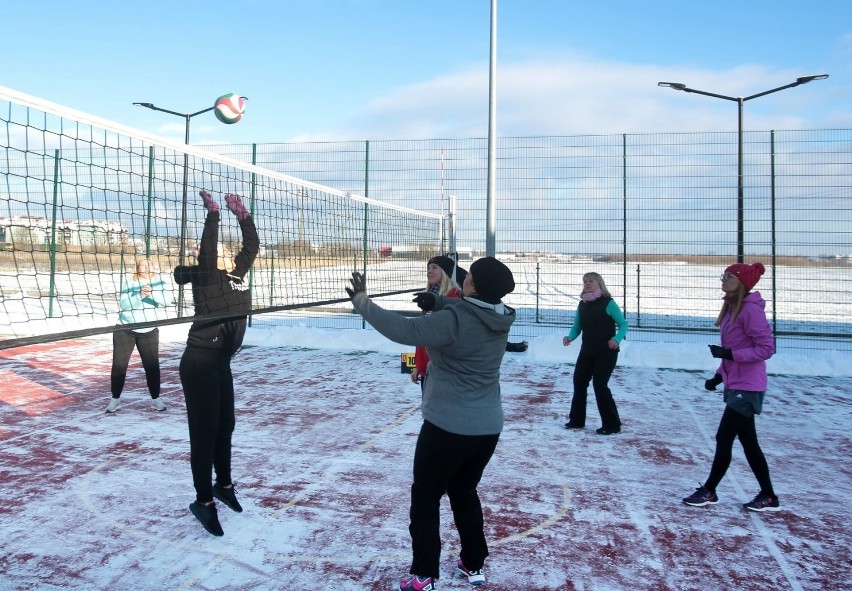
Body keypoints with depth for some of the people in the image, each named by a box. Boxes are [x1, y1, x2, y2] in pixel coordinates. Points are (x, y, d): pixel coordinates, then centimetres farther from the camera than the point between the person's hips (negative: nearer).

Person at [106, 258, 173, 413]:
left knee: (152, 365, 1)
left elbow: (167, 301, -20)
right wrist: (140, 296, -32)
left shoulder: (162, 281, -5)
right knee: (119, 364, 3)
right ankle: (115, 398, 19)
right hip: (125, 330, 0)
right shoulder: (128, 281, -6)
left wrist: (152, 293, -37)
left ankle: (155, 399, 15)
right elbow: (123, 304, -16)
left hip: (149, 331, 0)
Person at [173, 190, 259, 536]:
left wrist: (242, 215, 8)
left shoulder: (238, 273, 8)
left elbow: (252, 246, 13)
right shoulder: (206, 276, -11)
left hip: (221, 363, 8)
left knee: (225, 426, 17)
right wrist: (213, 213, -23)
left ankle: (223, 485, 34)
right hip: (199, 364, -8)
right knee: (204, 431, -3)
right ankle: (204, 501, 7)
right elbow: (207, 251, -27)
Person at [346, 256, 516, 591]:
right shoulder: (500, 318, 0)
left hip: (448, 427, -6)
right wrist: (436, 301, 0)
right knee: (465, 492, 25)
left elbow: (404, 330, -28)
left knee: (425, 497, 13)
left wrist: (362, 301, -19)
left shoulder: (454, 319, -22)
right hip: (488, 428, 7)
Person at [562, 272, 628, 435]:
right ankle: (577, 420, 22)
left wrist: (617, 339, -27)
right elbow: (576, 327, 10)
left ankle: (612, 424, 0)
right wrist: (570, 338, -10)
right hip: (587, 351, 6)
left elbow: (623, 324, -9)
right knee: (579, 382, 6)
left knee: (599, 384, -12)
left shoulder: (608, 303, -10)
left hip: (606, 352, -6)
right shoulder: (582, 304, 7)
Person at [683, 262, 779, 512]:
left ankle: (708, 491, 12)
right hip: (735, 385, 10)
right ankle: (768, 496, 24)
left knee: (723, 438, -1)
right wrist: (719, 376, 14)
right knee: (748, 443, 14)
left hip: (746, 388, -10)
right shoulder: (731, 308, 11)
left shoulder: (751, 310, -18)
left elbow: (766, 348, -19)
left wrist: (730, 354, -26)